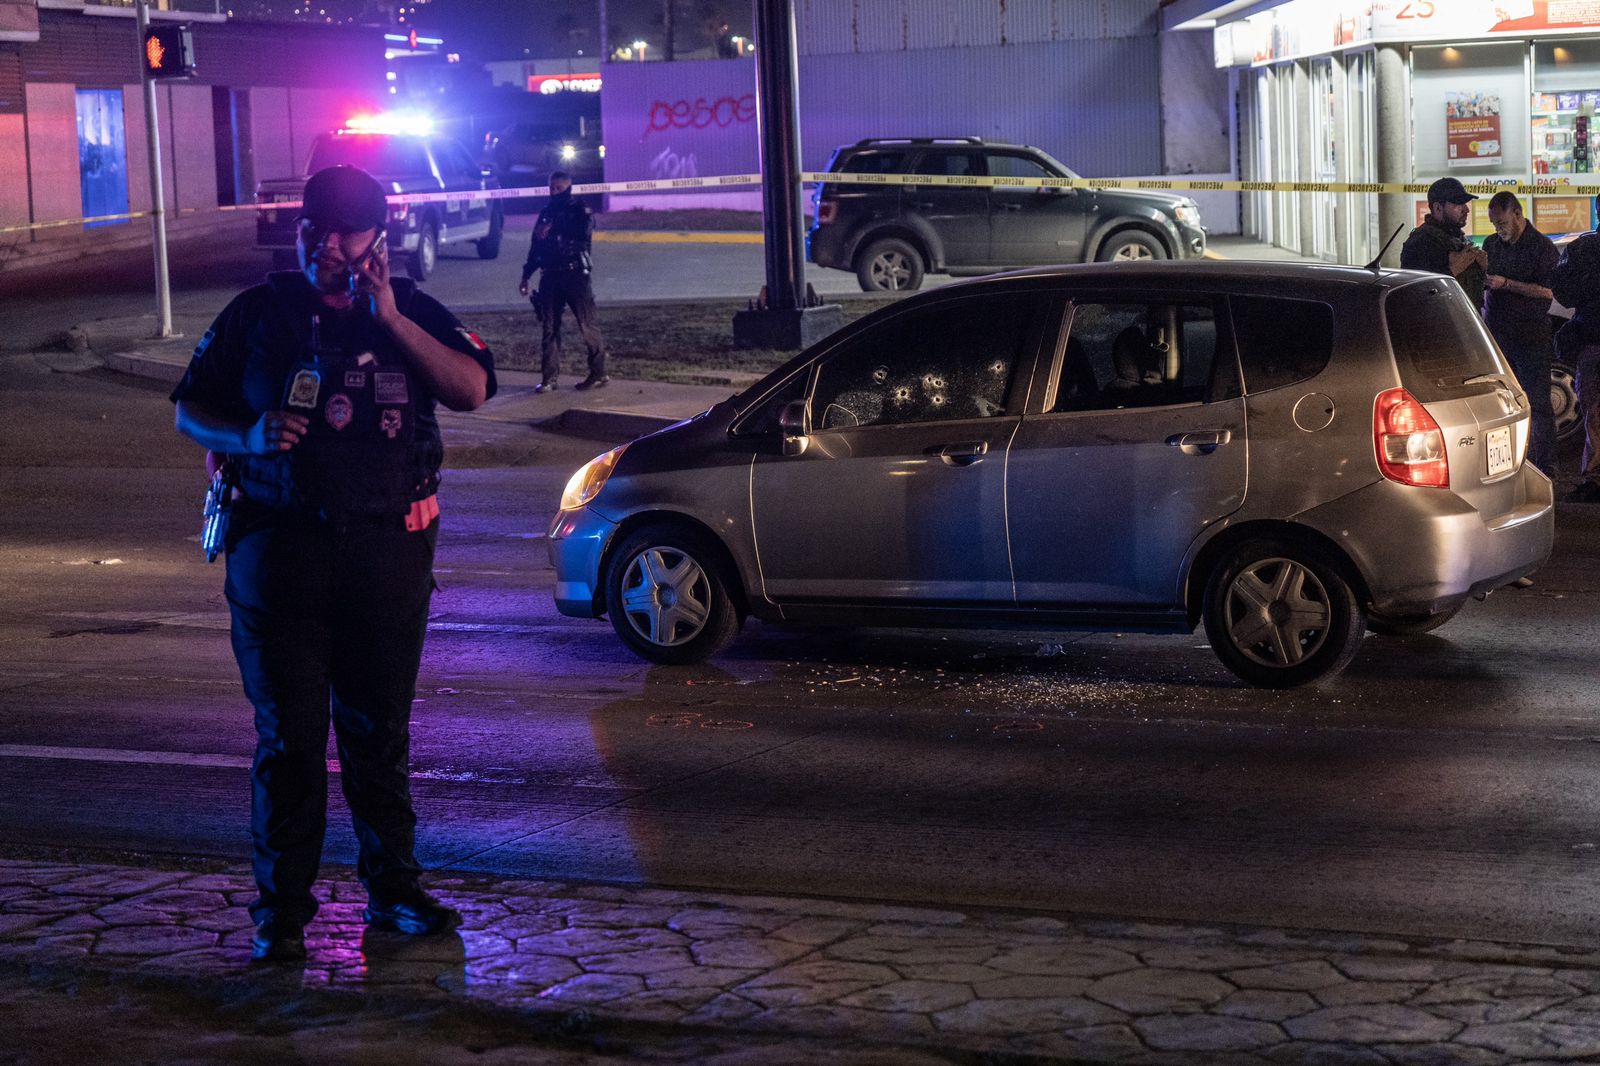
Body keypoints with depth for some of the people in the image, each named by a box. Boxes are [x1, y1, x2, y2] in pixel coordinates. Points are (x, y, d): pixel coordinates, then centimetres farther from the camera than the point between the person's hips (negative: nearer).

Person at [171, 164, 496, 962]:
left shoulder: (410, 310, 7)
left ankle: (392, 887, 22)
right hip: (279, 545, -1)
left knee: (380, 729, 10)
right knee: (288, 737, -2)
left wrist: (392, 321, -15)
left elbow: (473, 389, -8)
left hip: (389, 547, 2)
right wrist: (248, 435, -12)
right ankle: (281, 910, 4)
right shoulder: (259, 314, 4)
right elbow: (189, 409, 8)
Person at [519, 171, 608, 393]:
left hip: (575, 274, -5)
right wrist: (526, 276, 18)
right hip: (550, 276, 5)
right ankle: (550, 377, 6)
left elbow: (584, 230, -22)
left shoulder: (579, 209, 0)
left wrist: (554, 228, -19)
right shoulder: (546, 213, 16)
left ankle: (598, 374, 1)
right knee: (548, 328, 2)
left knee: (587, 325, -5)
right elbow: (535, 247, 21)